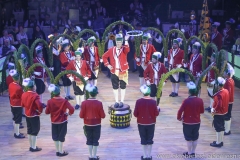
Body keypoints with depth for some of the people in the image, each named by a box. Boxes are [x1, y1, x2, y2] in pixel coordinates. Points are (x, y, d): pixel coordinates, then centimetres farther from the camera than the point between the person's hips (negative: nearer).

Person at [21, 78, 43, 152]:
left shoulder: (23, 94, -3)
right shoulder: (35, 96, -24)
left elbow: (22, 104, 9)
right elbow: (40, 106, -33)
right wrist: (40, 111, -14)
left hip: (27, 115, 7)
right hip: (34, 116, -7)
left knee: (29, 131, 17)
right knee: (35, 131, 4)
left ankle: (31, 146, 27)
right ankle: (34, 147, 10)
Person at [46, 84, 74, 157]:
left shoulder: (50, 101, -11)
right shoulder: (64, 101, -16)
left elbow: (47, 112, -6)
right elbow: (71, 109, -22)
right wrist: (69, 113, -2)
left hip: (54, 122, 2)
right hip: (62, 121, -2)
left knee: (55, 137, 16)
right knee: (61, 137, 8)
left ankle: (57, 151, 23)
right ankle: (61, 152, 14)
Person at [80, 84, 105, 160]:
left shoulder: (84, 103, -12)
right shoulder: (99, 103, -15)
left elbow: (81, 115, -8)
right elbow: (102, 116, -11)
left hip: (87, 125, 1)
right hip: (97, 125, -1)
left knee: (89, 140, 14)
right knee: (95, 140, 10)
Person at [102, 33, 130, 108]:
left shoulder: (124, 49, -6)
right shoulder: (111, 50, 1)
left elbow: (127, 50, -31)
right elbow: (104, 56, 11)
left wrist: (126, 41, -42)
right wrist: (107, 65, 0)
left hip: (123, 71, -2)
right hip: (114, 71, 2)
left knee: (123, 87, 5)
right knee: (115, 87, 8)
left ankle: (122, 102, 14)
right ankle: (116, 102, 18)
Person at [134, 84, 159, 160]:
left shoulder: (138, 101, -13)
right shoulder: (153, 102, -13)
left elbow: (135, 114, -9)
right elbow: (156, 114, -8)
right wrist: (157, 110, 12)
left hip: (141, 123, 0)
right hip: (151, 123, 0)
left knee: (143, 139, 12)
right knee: (150, 139, 12)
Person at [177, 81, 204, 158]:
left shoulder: (186, 101, -22)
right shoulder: (200, 100, -10)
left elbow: (180, 111, -20)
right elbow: (202, 111, 3)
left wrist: (179, 118, -2)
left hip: (187, 123, -4)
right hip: (197, 122, 4)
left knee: (189, 138, 12)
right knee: (195, 138, 18)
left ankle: (189, 153, 22)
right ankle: (193, 152, 29)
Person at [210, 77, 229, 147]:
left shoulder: (219, 94, -28)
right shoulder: (226, 91, 0)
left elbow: (219, 105, -31)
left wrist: (214, 111, -16)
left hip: (218, 113, -9)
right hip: (224, 112, 9)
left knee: (218, 128, 4)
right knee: (221, 127, 18)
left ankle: (218, 143, 14)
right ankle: (221, 141, 30)